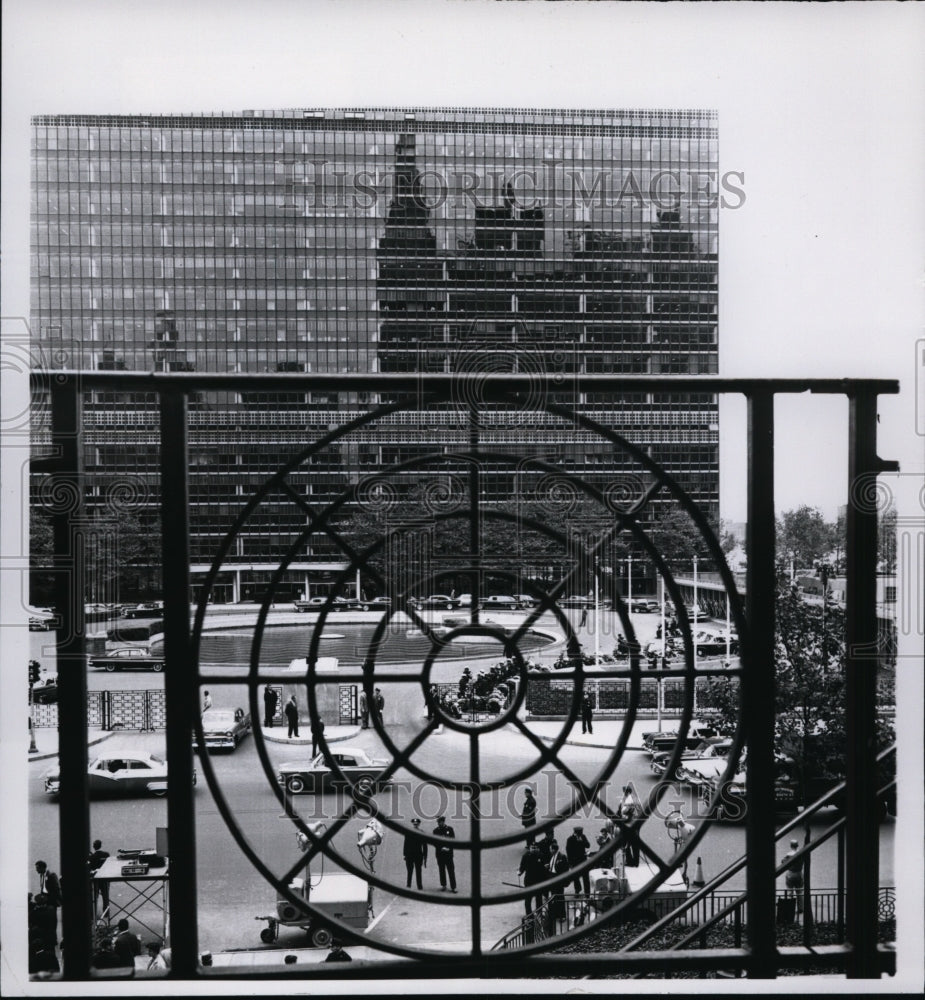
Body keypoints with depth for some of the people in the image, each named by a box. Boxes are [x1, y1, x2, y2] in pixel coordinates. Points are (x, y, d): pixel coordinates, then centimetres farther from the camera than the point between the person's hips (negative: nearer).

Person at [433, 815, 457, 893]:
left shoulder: (450, 829, 4)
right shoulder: (436, 830, 6)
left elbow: (453, 840, 2)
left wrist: (448, 848, -11)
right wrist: (442, 848, -12)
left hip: (448, 853, -1)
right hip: (440, 854, 1)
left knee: (451, 870, -5)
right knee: (442, 870, 4)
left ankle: (453, 887, -3)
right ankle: (443, 886, 15)